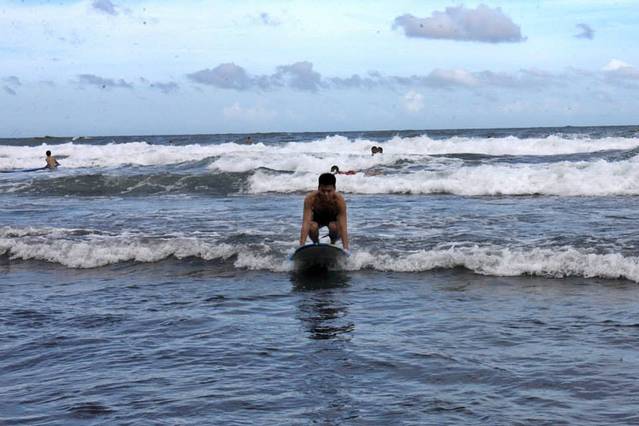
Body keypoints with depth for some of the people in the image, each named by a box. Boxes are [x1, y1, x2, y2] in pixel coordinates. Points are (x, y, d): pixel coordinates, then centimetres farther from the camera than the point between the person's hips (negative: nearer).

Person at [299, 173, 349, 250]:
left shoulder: (339, 200, -35)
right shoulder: (310, 199, -35)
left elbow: (343, 226, -38)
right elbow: (306, 223, -40)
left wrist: (346, 249, -47)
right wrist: (301, 246, -48)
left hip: (333, 218, 0)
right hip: (316, 218, 0)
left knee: (334, 227, -32)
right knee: (312, 227, -31)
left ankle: (333, 243, 2)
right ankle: (316, 244, 2)